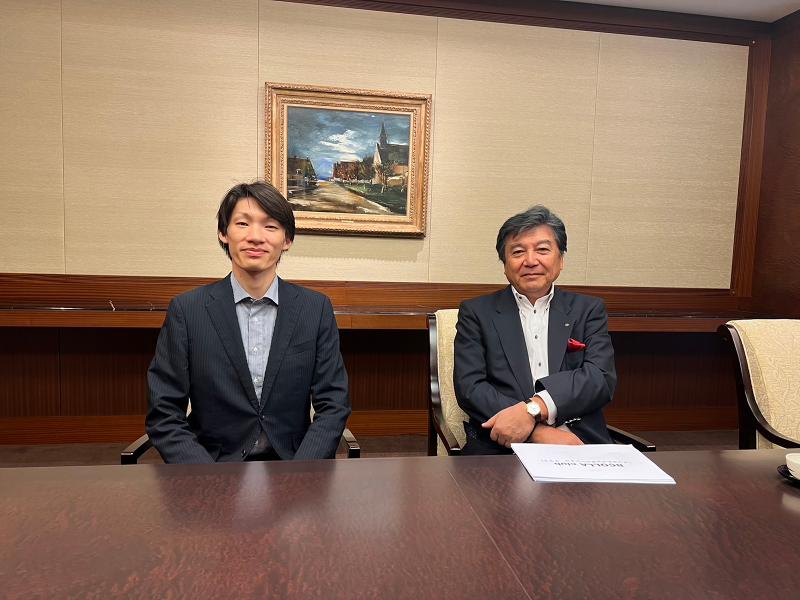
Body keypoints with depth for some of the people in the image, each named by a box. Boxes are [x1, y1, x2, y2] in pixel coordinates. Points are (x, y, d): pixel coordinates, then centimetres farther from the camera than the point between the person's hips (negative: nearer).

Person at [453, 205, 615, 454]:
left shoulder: (588, 310, 13)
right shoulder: (477, 312, 8)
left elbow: (602, 378, -2)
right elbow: (469, 387, -3)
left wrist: (532, 409, -18)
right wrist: (538, 432, -16)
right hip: (500, 446, 0)